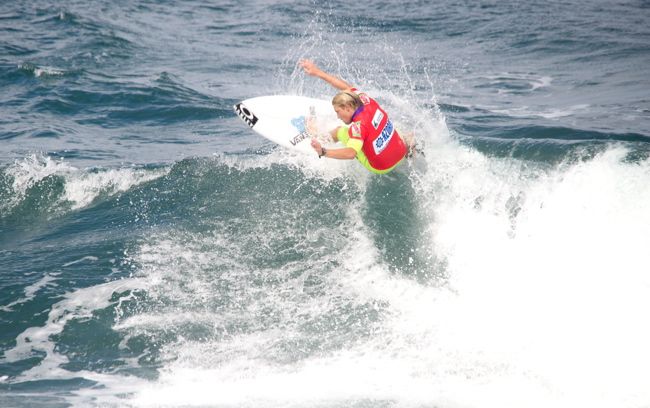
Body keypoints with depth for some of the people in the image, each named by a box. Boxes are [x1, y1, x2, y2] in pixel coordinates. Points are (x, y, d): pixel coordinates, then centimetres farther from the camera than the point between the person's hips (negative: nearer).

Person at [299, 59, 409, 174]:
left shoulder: (359, 126, -28)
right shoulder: (367, 102, -8)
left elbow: (351, 153, -42)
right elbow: (347, 87, 5)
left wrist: (323, 152, -48)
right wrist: (318, 73, 7)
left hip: (380, 168, -5)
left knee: (340, 131, 8)